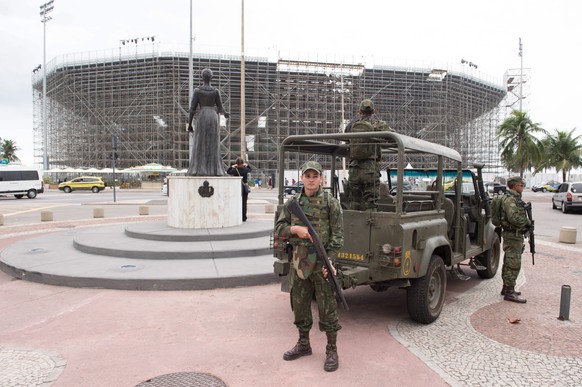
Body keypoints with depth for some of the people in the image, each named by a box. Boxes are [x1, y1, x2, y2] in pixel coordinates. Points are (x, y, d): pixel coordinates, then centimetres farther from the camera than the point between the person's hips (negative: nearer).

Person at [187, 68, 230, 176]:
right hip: (213, 118, 1)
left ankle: (199, 170, -5)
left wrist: (189, 124, 4)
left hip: (202, 118, -1)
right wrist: (225, 113, 29)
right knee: (213, 145, 3)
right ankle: (214, 170, -2)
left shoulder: (197, 90, 0)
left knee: (199, 145, 2)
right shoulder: (216, 91, 3)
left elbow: (192, 108, -2)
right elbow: (220, 108, 5)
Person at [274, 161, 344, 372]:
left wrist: (330, 260, -18)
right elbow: (279, 227, 6)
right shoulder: (292, 202, 6)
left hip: (321, 261, -4)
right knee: (300, 305, 15)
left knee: (327, 307, 2)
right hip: (298, 261, 4)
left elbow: (337, 235, -8)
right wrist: (295, 229, -14)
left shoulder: (331, 203, -5)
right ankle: (303, 344, 33)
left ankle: (332, 350, 17)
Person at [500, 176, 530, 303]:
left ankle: (506, 288, 27)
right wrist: (527, 222, -13)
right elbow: (514, 218, -28)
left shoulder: (514, 198, 16)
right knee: (513, 264, -8)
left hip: (514, 235, 11)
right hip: (513, 235, -11)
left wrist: (526, 221, 8)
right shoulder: (510, 199, -17)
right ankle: (509, 293, -4)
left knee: (509, 263, 17)